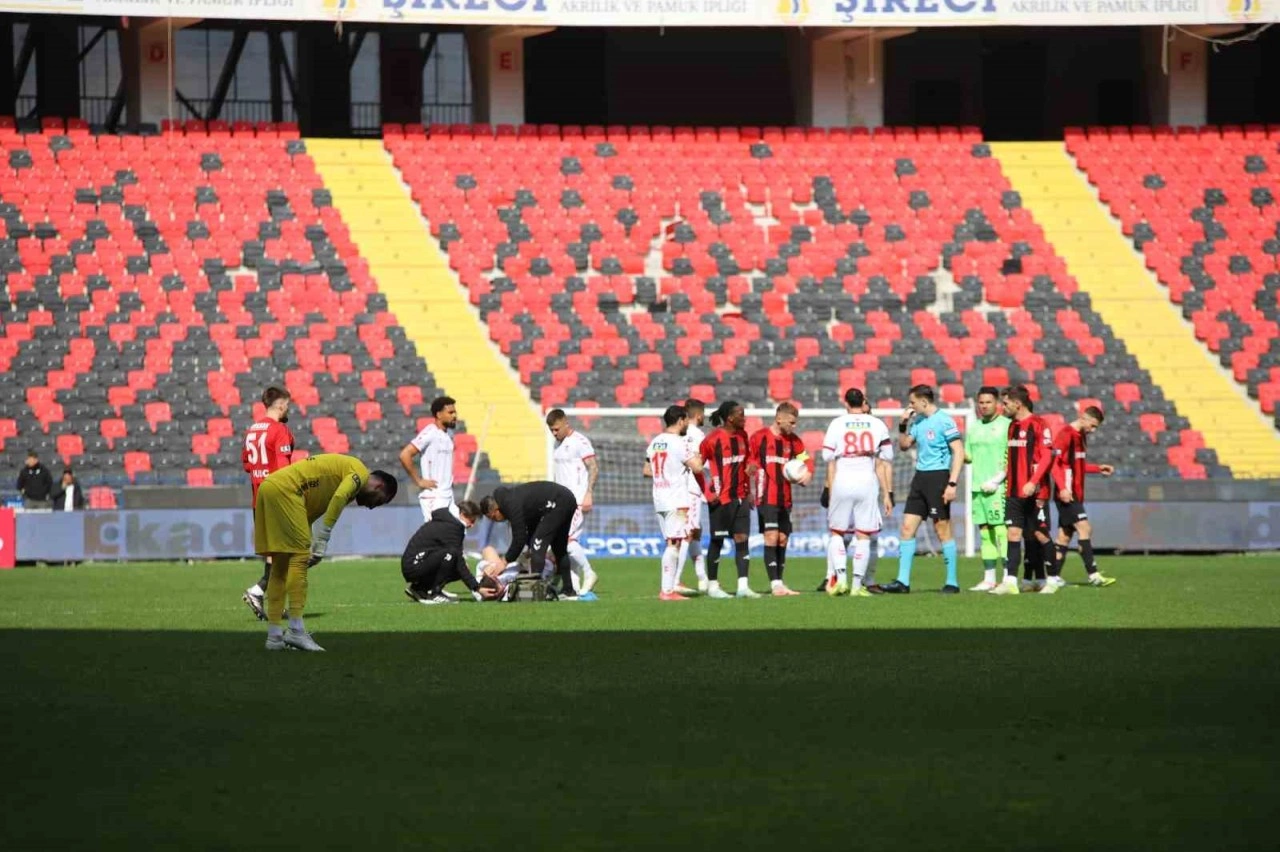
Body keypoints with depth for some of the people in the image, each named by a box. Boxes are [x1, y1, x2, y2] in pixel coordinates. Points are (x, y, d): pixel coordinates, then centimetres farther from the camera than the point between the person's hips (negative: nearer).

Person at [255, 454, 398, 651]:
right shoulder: (360, 473, 0)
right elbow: (339, 498, -18)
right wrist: (322, 543, -18)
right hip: (284, 489, -10)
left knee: (280, 565, 12)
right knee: (299, 557, -10)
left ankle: (274, 635, 12)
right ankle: (296, 631, -15)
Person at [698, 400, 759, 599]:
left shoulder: (742, 436, 8)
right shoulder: (713, 439, -12)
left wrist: (748, 490, 10)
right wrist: (708, 493, -10)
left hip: (740, 497, 6)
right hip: (720, 498, -6)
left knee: (742, 538, -1)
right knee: (717, 541, 2)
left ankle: (743, 586, -2)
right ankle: (712, 586, 12)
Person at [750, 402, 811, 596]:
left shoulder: (793, 440, 10)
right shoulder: (759, 438, -5)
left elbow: (806, 461, 14)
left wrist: (807, 474, -8)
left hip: (785, 499, 6)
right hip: (766, 498, -6)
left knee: (782, 539, 7)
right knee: (771, 538, -12)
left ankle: (779, 584, 12)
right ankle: (775, 584, -15)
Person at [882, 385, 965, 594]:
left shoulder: (944, 422, -11)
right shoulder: (918, 422, 12)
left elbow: (959, 453, -14)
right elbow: (904, 445, 23)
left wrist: (952, 483, -20)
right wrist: (903, 425, 6)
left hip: (938, 477, -8)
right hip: (920, 477, 8)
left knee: (943, 530, -4)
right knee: (907, 527, 3)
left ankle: (952, 582, 4)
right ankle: (903, 581, 4)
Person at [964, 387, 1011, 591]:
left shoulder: (1007, 425, -3)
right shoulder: (974, 428, 17)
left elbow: (1013, 458, -9)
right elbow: (968, 457, 20)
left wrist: (996, 480, -16)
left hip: (999, 488, -7)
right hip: (978, 488, 7)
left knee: (1001, 531, -11)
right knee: (985, 533, 8)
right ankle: (989, 579, 12)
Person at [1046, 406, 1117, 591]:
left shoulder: (1080, 436, 17)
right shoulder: (1065, 435, -12)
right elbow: (1054, 463, -18)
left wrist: (1098, 469, 16)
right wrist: (1062, 488, -26)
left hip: (1075, 495, 10)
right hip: (1066, 495, -10)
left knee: (1065, 535, 8)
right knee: (1084, 528, -13)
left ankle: (1054, 578, 11)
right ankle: (1093, 575, -15)